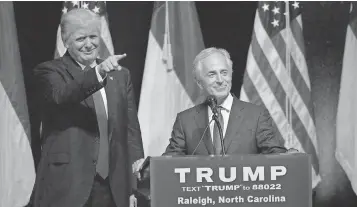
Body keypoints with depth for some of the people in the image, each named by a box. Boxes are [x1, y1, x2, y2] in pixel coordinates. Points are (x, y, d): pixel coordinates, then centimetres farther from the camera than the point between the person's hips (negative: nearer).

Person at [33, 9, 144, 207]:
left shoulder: (120, 75, 15)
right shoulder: (50, 71, 1)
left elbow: (131, 130, 13)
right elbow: (61, 95, -21)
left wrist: (133, 185, 6)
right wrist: (98, 73, -37)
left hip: (112, 186, 4)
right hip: (65, 185, -4)